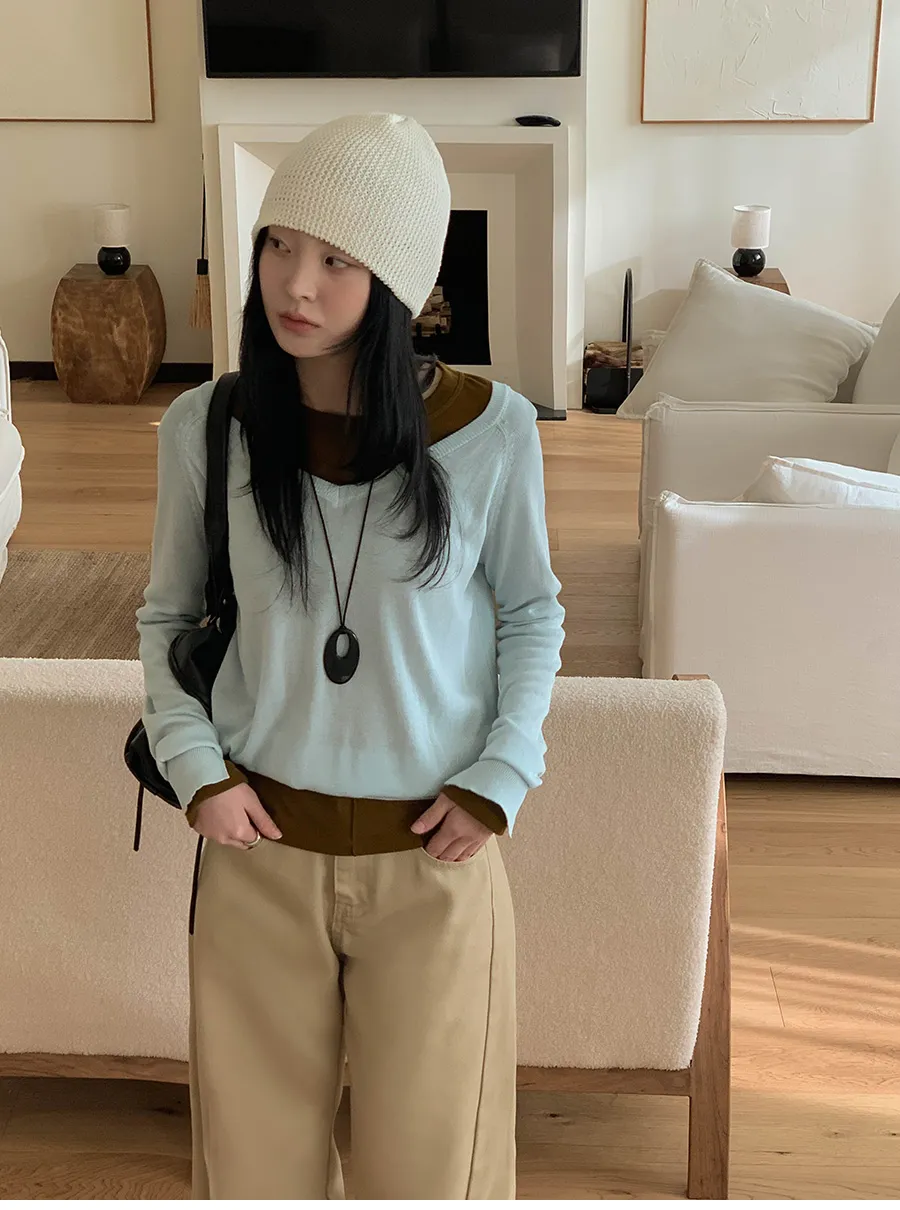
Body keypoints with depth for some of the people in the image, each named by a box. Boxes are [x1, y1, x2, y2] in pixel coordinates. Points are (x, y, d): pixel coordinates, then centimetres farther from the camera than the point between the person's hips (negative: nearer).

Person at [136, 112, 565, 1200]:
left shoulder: (490, 429, -12)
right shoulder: (205, 428, -8)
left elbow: (530, 611, 3)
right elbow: (166, 616, 6)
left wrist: (500, 777, -7)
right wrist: (194, 767, -6)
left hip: (432, 855, -1)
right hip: (260, 844, 1)